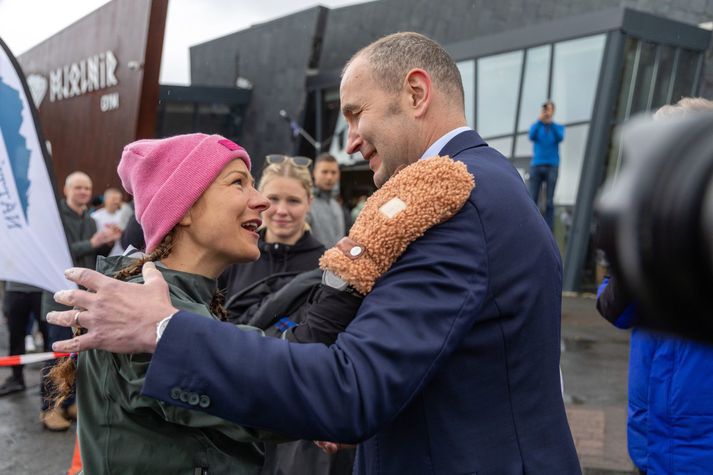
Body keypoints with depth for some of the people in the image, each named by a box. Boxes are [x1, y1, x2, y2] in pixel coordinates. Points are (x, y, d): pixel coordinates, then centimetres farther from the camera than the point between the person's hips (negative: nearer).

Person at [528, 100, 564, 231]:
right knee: (532, 200, -3)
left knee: (549, 201, -2)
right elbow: (532, 137, -10)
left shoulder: (558, 127, 10)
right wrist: (540, 121, -22)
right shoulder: (536, 126, 11)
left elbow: (560, 138, -11)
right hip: (536, 166, 1)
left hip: (552, 166, -1)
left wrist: (551, 122, -22)